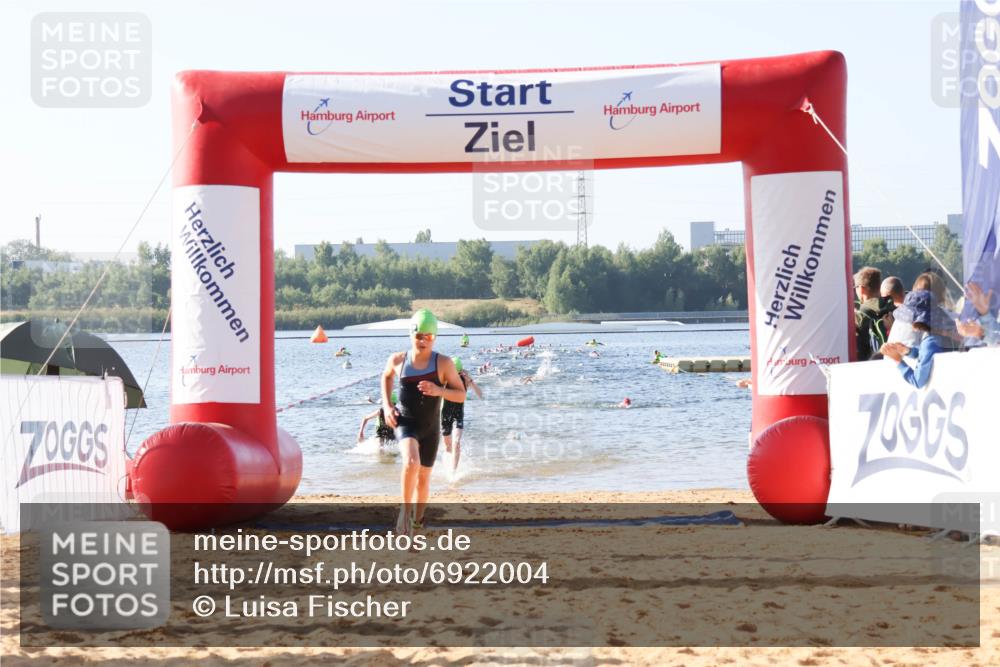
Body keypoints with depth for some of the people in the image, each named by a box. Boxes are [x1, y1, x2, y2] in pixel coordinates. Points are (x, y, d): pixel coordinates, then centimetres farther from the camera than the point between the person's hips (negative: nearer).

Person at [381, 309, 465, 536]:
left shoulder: (443, 363, -11)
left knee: (424, 477, 14)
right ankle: (405, 509, -14)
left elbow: (461, 395, -7)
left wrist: (439, 391, -26)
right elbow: (386, 376, 18)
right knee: (411, 462, -31)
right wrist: (387, 405, 5)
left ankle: (417, 521, 37)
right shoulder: (398, 360, -6)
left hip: (431, 427, 1)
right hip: (405, 422, -1)